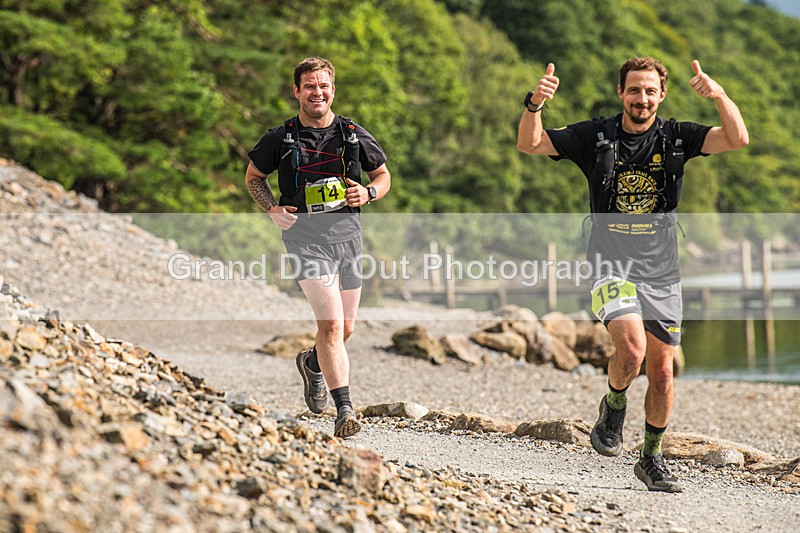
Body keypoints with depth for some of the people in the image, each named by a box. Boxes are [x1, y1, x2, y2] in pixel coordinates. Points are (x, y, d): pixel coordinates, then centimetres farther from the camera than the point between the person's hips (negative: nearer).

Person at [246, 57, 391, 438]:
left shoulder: (354, 135, 7)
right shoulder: (280, 139, 2)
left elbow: (383, 175, 19)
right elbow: (253, 177, 16)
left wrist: (368, 192, -4)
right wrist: (273, 209, -2)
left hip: (347, 233, 4)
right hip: (305, 236, -4)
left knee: (345, 329, 13)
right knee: (331, 323, -19)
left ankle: (312, 364, 46)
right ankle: (345, 410, -18)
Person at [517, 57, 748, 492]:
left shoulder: (676, 137, 0)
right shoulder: (595, 136, -3)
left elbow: (737, 139, -12)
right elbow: (529, 145, -8)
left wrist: (719, 96, -28)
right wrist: (535, 105, -27)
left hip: (662, 273, 2)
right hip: (611, 267, -2)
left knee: (661, 371, 6)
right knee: (631, 349, -25)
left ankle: (652, 459, 26)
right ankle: (613, 405, 8)